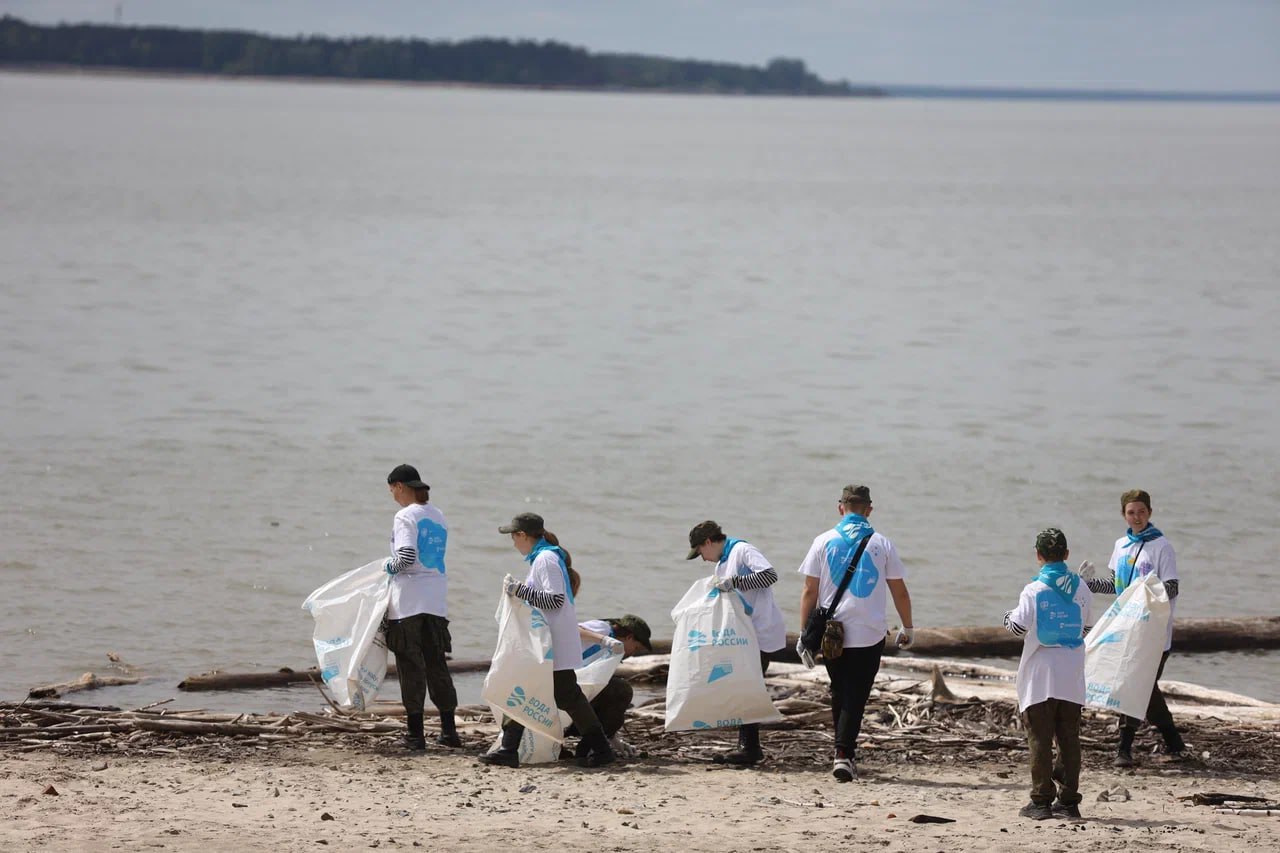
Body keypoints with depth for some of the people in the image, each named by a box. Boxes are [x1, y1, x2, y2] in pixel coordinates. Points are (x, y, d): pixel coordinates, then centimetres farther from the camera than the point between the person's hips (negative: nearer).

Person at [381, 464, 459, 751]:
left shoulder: (406, 516, -10)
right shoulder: (438, 516, 13)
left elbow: (406, 558, -21)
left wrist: (388, 566, -2)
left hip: (408, 602, -7)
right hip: (437, 601, 7)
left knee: (411, 667, -1)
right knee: (437, 666, 12)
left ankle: (415, 734, 0)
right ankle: (449, 730, 13)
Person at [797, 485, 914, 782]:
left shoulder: (824, 542, 2)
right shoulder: (881, 544, 1)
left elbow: (810, 591, 1)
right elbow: (900, 591, 6)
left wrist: (805, 633, 6)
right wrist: (908, 628, 18)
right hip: (870, 634, -1)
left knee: (840, 694, 16)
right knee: (856, 696, -2)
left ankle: (846, 752, 20)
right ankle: (844, 753, -15)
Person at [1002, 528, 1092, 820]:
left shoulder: (1034, 590, -11)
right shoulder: (1080, 588, 3)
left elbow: (1018, 628, -11)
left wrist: (1008, 617, 10)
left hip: (1040, 675, -4)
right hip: (1072, 675, 4)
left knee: (1040, 738, 1)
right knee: (1069, 738, 9)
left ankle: (1041, 801, 0)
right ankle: (1069, 800, 9)